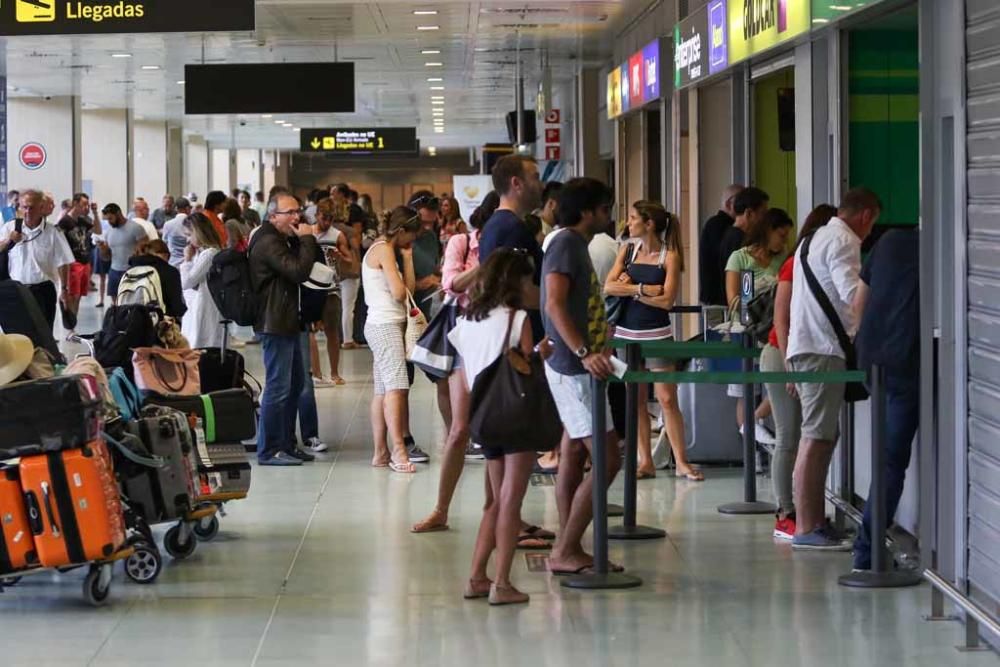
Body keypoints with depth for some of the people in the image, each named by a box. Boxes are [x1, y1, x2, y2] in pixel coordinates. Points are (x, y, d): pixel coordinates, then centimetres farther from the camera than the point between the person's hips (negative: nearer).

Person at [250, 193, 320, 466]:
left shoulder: (281, 239, 18)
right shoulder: (268, 242, -17)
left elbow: (298, 271, 20)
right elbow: (299, 272, -25)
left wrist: (302, 241, 6)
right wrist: (307, 240, -14)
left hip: (286, 321, 11)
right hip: (275, 323, -11)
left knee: (295, 383, 17)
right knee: (278, 387, -9)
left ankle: (284, 444, 25)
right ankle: (269, 451, -6)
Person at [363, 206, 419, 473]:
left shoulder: (383, 249, 20)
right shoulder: (384, 250, -10)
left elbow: (409, 287, 13)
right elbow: (399, 292, -17)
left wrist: (407, 257, 7)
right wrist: (402, 290, 5)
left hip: (381, 326, 10)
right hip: (385, 325, -10)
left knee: (383, 390, 7)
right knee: (396, 387, -16)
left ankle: (381, 452, 7)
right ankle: (398, 451, -23)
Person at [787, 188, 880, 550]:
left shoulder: (817, 238, 24)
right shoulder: (843, 241, -9)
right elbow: (853, 293, -21)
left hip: (806, 346, 10)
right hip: (822, 348, -10)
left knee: (821, 437, 12)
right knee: (816, 439, -11)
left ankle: (815, 522, 14)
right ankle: (806, 529, -12)